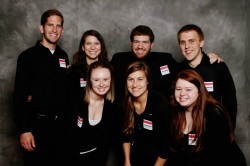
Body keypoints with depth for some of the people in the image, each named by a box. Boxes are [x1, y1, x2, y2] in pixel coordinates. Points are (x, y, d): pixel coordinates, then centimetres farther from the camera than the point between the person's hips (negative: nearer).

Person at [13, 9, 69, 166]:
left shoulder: (63, 56, 9)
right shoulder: (28, 56, -7)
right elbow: (19, 96, -10)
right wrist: (24, 130, -15)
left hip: (59, 123, 5)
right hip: (37, 122, -4)